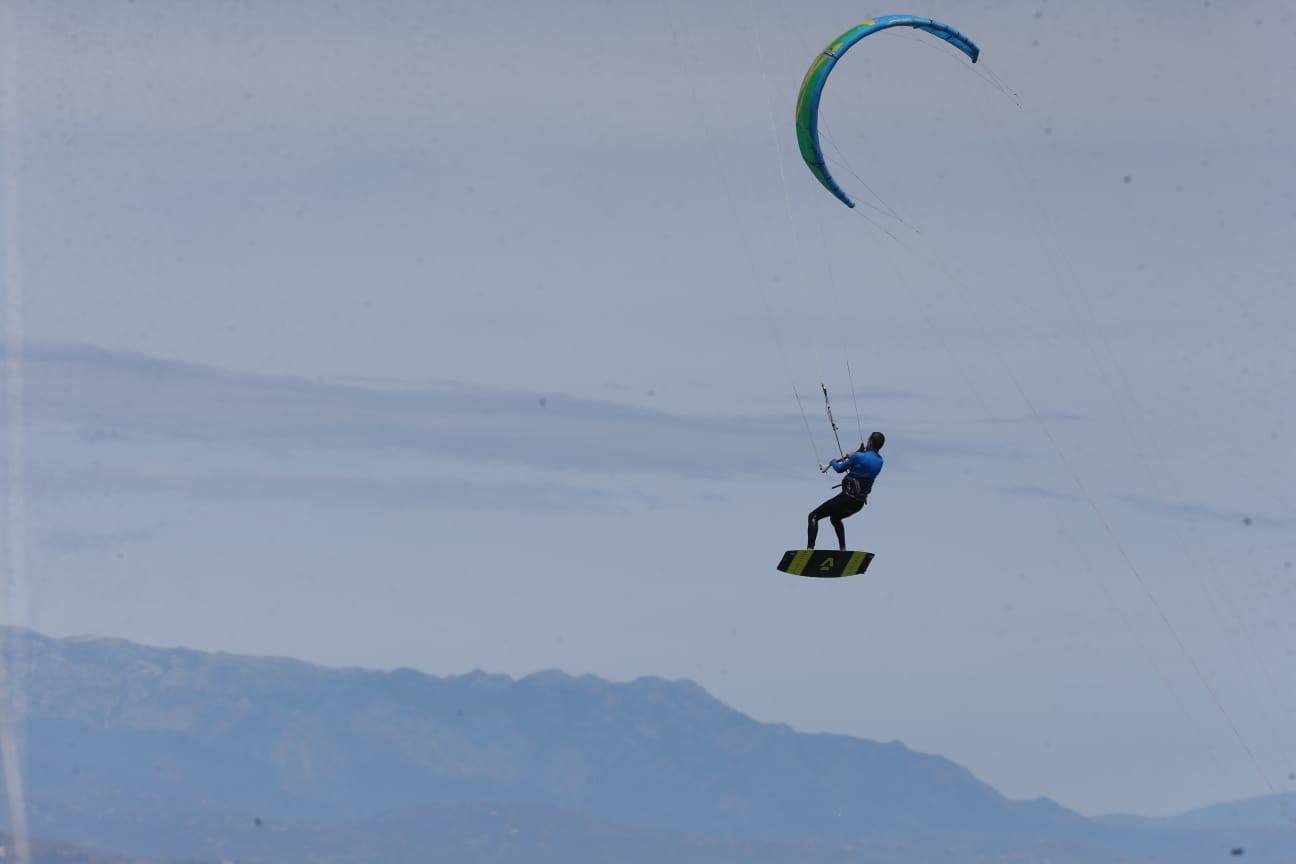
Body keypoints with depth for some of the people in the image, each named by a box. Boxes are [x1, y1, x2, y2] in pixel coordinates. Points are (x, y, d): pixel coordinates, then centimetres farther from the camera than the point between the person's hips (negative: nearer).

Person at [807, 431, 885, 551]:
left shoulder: (858, 456, -16)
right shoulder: (879, 461, 4)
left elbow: (840, 469, -2)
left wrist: (833, 462, 19)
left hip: (848, 498, -8)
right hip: (860, 503, 8)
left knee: (814, 517, 0)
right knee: (835, 518, 36)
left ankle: (809, 548, -14)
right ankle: (843, 550, 29)